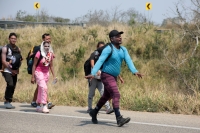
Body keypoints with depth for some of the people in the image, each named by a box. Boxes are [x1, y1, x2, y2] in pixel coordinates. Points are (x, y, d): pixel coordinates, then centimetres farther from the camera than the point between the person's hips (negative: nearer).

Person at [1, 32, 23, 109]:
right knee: (10, 84, -22)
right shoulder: (5, 48, -4)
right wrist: (11, 69, -14)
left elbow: (20, 60, 17)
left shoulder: (18, 49, 12)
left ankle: (7, 102, 17)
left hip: (15, 72, 6)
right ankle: (7, 101, -14)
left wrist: (17, 69, -2)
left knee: (13, 86, 4)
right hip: (7, 70, -6)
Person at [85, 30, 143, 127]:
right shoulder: (108, 49, -19)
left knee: (106, 97, 21)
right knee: (116, 95, -20)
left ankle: (94, 112, 40)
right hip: (107, 76, -9)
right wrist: (93, 74, -41)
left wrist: (135, 71, -25)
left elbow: (128, 61, -8)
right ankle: (119, 119, -25)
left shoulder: (123, 50, 4)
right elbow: (100, 61, -28)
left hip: (113, 77, 9)